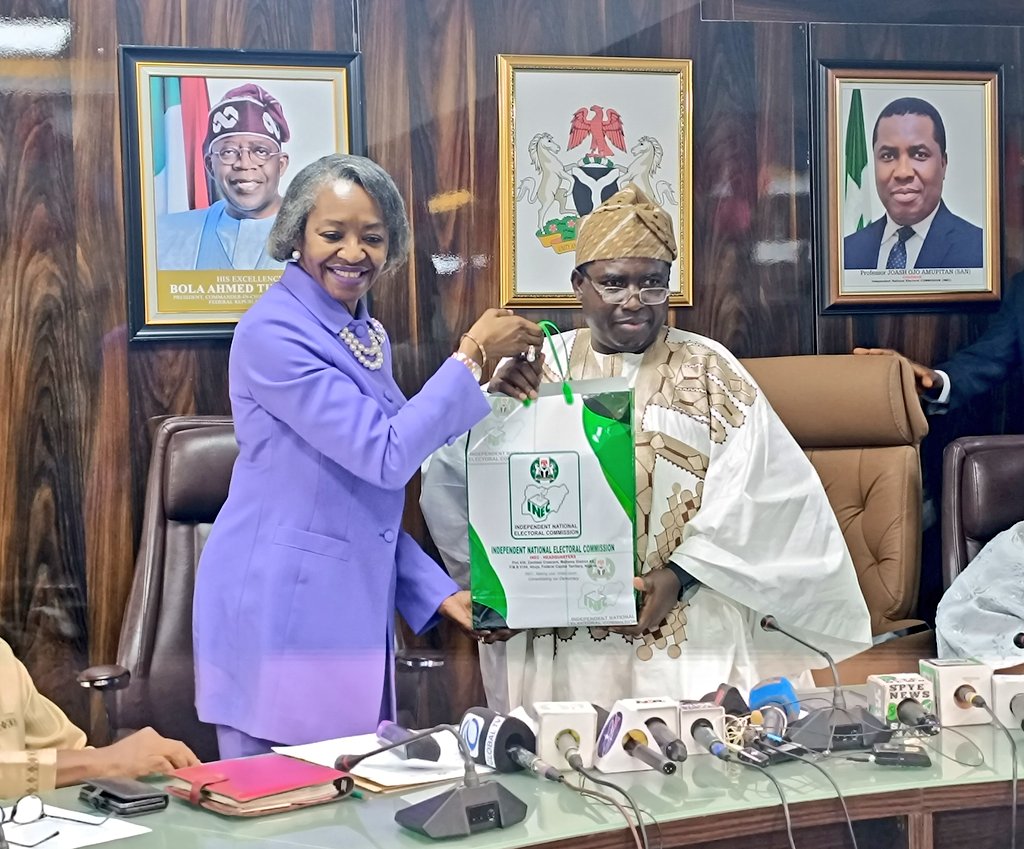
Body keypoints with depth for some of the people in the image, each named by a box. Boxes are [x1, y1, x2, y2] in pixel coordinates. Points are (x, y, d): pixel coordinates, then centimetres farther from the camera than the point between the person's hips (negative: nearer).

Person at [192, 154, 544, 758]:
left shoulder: (368, 335, 12)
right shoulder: (273, 333, -15)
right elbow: (385, 456, -20)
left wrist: (436, 590, 11)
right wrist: (473, 357, -16)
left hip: (356, 611, 8)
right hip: (278, 610, -8)